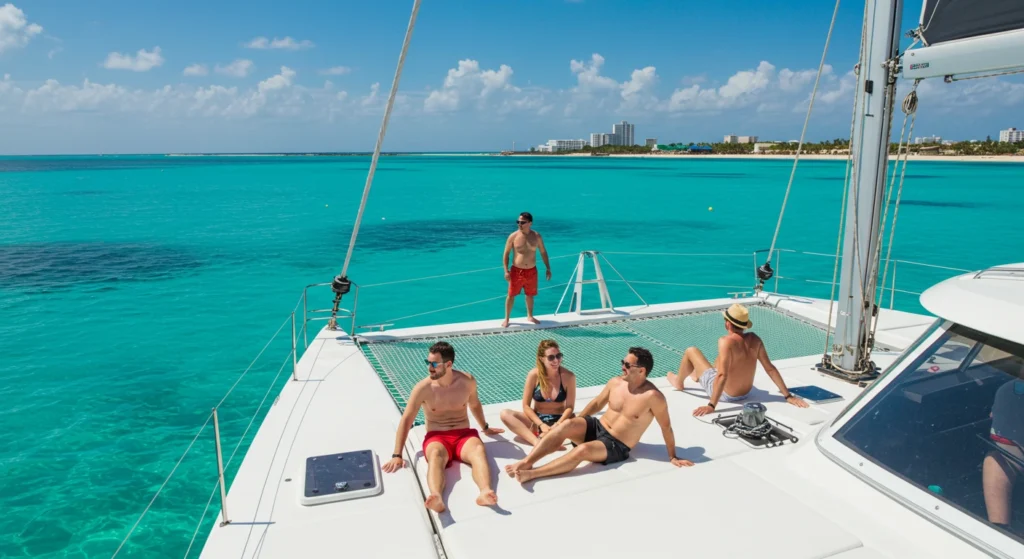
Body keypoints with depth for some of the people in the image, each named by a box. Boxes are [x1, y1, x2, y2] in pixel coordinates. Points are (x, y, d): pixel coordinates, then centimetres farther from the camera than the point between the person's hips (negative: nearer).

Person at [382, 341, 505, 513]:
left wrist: (485, 427, 36)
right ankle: (436, 498, -66)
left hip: (464, 435, 2)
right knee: (436, 456, -40)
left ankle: (485, 492, -61)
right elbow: (406, 420, -5)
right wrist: (397, 455, -10)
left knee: (479, 450, -35)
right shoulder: (423, 388, -7)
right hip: (437, 437, -2)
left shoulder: (467, 381, 0)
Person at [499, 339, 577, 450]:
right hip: (536, 419, 2)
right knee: (505, 414, -24)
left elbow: (569, 407, -10)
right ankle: (536, 441, -41)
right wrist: (541, 425, -20)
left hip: (559, 420, -1)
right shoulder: (534, 375, -11)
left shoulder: (568, 376, -12)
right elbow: (526, 406, -8)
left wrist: (557, 426, -25)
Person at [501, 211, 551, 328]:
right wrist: (506, 271, -11)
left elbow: (543, 252, 8)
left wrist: (548, 268, 6)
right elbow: (506, 254, -4)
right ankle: (506, 319, 15)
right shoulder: (513, 236, -9)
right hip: (517, 271, -2)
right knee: (511, 295, 2)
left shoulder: (536, 236, -3)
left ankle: (530, 316, 35)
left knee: (530, 295, 16)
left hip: (531, 271, 2)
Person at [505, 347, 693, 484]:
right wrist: (576, 425, 17)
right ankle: (526, 462, -30)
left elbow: (666, 427, -7)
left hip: (616, 446, -5)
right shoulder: (615, 382, 0)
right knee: (566, 425, -25)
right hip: (596, 427, 5)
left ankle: (531, 473, -38)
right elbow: (596, 404, 15)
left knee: (583, 450, -34)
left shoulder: (653, 396, -18)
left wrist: (672, 456, 0)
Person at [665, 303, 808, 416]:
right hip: (745, 393, 6)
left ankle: (678, 382, 35)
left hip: (725, 395, -6)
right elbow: (770, 368, -7)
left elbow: (722, 375, -35)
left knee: (690, 351, 7)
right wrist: (788, 396, 0)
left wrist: (711, 405, -33)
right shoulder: (755, 339, -10)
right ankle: (698, 375, 58)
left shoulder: (726, 341, -29)